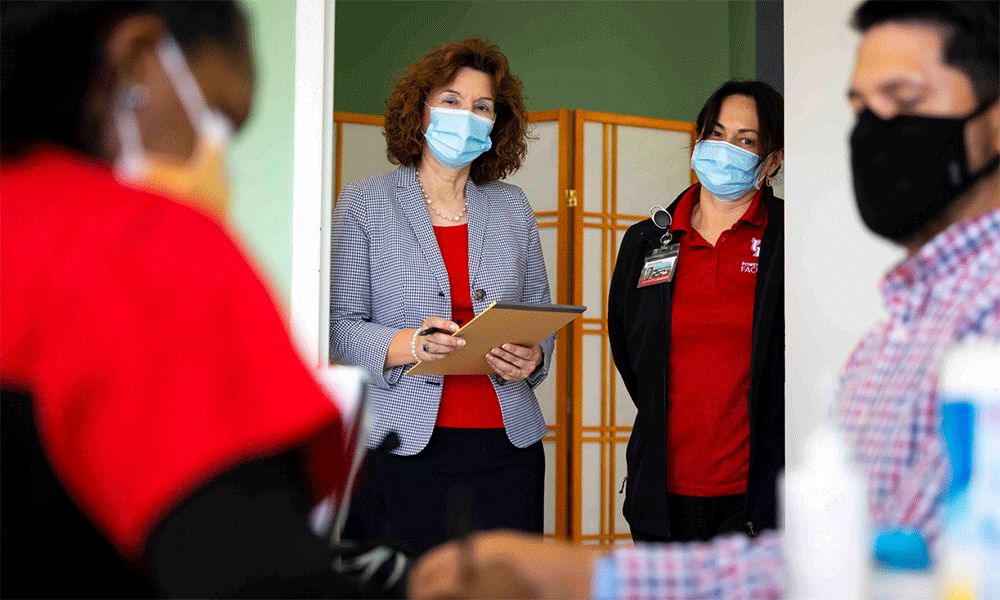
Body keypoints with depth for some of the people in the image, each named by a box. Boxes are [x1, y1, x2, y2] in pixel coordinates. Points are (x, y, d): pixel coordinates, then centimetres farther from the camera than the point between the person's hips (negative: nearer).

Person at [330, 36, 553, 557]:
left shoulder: (513, 207, 15)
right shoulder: (363, 203, 4)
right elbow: (340, 325, -1)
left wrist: (533, 356, -5)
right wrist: (406, 346, -20)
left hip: (504, 448, 3)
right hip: (402, 446, -3)